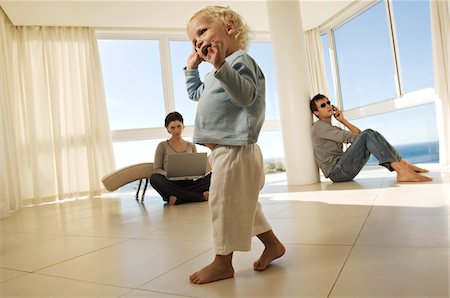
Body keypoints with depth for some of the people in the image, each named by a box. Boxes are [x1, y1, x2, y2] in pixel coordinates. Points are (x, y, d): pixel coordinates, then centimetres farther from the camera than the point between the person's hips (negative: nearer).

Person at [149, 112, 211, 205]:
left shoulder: (191, 146, 19)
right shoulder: (163, 146, 11)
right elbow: (156, 169, 4)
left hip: (189, 184, 2)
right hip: (171, 185, -1)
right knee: (154, 178, -35)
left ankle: (177, 198, -33)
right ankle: (200, 196, -34)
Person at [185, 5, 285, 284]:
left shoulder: (239, 60, -8)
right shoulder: (216, 73, 21)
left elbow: (246, 96, -26)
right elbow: (196, 94, 38)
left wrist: (221, 66, -34)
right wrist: (192, 69, 30)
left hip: (234, 149, -10)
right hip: (224, 149, 11)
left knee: (224, 203, -2)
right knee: (240, 204, 17)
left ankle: (223, 262, 13)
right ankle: (272, 243, 30)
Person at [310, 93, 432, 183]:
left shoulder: (334, 128, 27)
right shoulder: (319, 126, -3)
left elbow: (358, 134, 15)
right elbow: (348, 137, -12)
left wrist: (343, 120, 10)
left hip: (342, 169, 9)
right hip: (336, 171, -9)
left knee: (369, 135, 5)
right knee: (368, 134, -20)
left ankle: (404, 165, -4)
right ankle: (402, 171, -31)